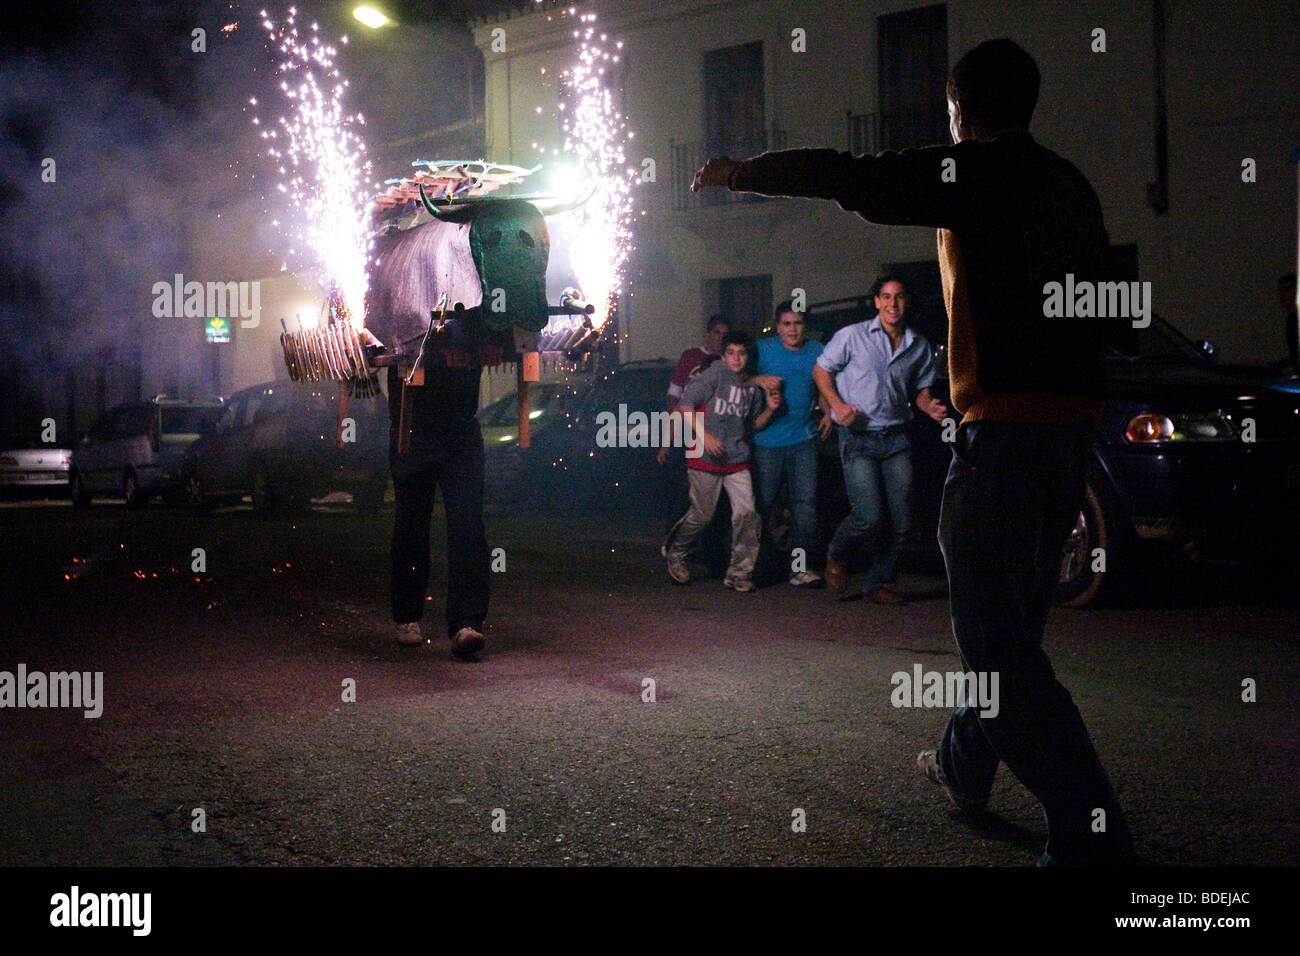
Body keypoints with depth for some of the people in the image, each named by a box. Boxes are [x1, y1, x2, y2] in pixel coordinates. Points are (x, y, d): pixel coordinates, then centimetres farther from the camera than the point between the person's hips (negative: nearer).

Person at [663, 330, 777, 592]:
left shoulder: (753, 386, 9)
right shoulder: (715, 373, -7)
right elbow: (686, 404, -9)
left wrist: (770, 410, 0)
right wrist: (704, 435, -18)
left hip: (737, 460, 4)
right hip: (705, 460, -4)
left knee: (746, 513, -7)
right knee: (702, 515, 3)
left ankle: (739, 572, 3)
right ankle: (675, 552, 31)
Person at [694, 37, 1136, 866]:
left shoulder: (977, 173, -6)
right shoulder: (1069, 186, 17)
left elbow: (845, 179, -7)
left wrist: (742, 171, 8)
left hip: (1004, 431, -9)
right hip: (1073, 425, 9)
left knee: (1001, 641, -7)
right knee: (1011, 618, 22)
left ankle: (1092, 835, -11)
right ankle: (965, 762, 41)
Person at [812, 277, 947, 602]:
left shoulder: (920, 346, 8)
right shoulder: (853, 336, -3)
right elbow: (821, 370, 5)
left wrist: (929, 406, -4)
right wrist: (838, 405, -11)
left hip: (896, 438, 4)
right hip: (858, 438, -4)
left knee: (902, 522, -1)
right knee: (868, 515, -15)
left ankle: (880, 583, 17)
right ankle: (836, 556, 16)